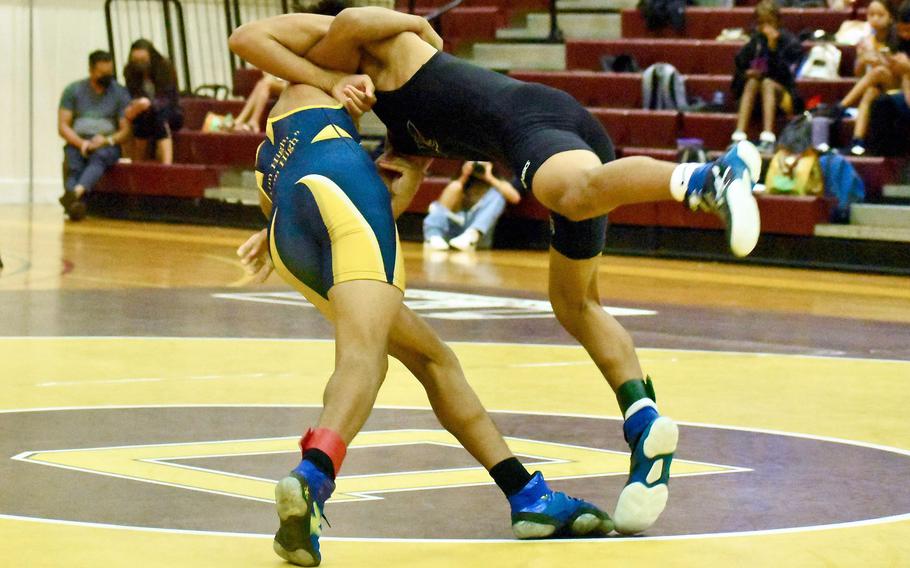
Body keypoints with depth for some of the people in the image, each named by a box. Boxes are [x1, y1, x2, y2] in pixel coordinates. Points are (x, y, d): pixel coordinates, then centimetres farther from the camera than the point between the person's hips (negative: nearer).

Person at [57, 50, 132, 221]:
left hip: (108, 144, -1)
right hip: (77, 142, 2)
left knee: (99, 156, -38)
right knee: (73, 164, -34)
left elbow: (125, 130, 4)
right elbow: (63, 126, 4)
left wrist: (107, 140, -17)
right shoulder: (73, 90, 9)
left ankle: (76, 192, -65)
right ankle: (75, 203, -60)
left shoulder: (119, 93, 8)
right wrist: (81, 142, -14)